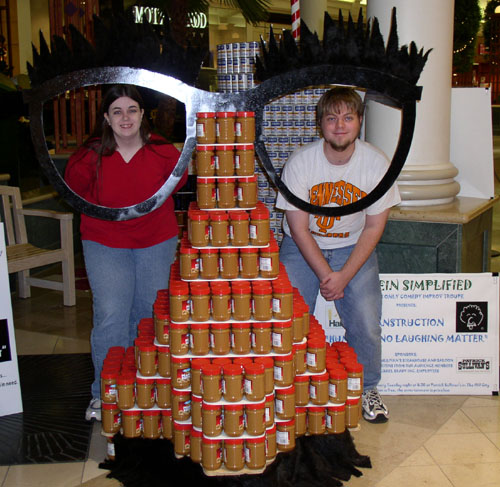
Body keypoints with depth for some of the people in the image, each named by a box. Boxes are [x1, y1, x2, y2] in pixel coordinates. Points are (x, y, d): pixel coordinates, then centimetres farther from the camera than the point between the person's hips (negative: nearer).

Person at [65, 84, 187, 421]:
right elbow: (74, 190, 8)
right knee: (110, 316, -10)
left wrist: (148, 210, 8)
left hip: (156, 242, 1)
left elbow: (177, 183, 11)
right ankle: (104, 395, 5)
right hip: (104, 244, -1)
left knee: (149, 314, 7)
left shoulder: (163, 151, -10)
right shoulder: (90, 156, -11)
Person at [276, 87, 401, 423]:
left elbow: (374, 227, -6)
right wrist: (325, 274, -19)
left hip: (353, 247, 1)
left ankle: (367, 389, 16)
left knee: (367, 325, -11)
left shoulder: (377, 163, -11)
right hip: (302, 247, 0)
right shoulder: (300, 162, -15)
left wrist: (344, 276, -15)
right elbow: (299, 228, -12)